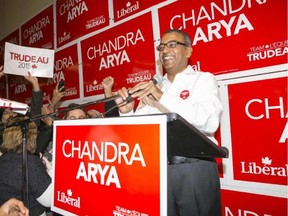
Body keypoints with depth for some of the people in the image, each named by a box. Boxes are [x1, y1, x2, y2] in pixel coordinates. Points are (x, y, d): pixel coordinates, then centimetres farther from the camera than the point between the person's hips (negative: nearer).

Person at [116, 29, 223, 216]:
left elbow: (210, 122, -18)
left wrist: (163, 98, -23)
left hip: (194, 168, -3)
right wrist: (127, 112, -9)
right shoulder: (153, 87, 14)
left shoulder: (203, 79, 1)